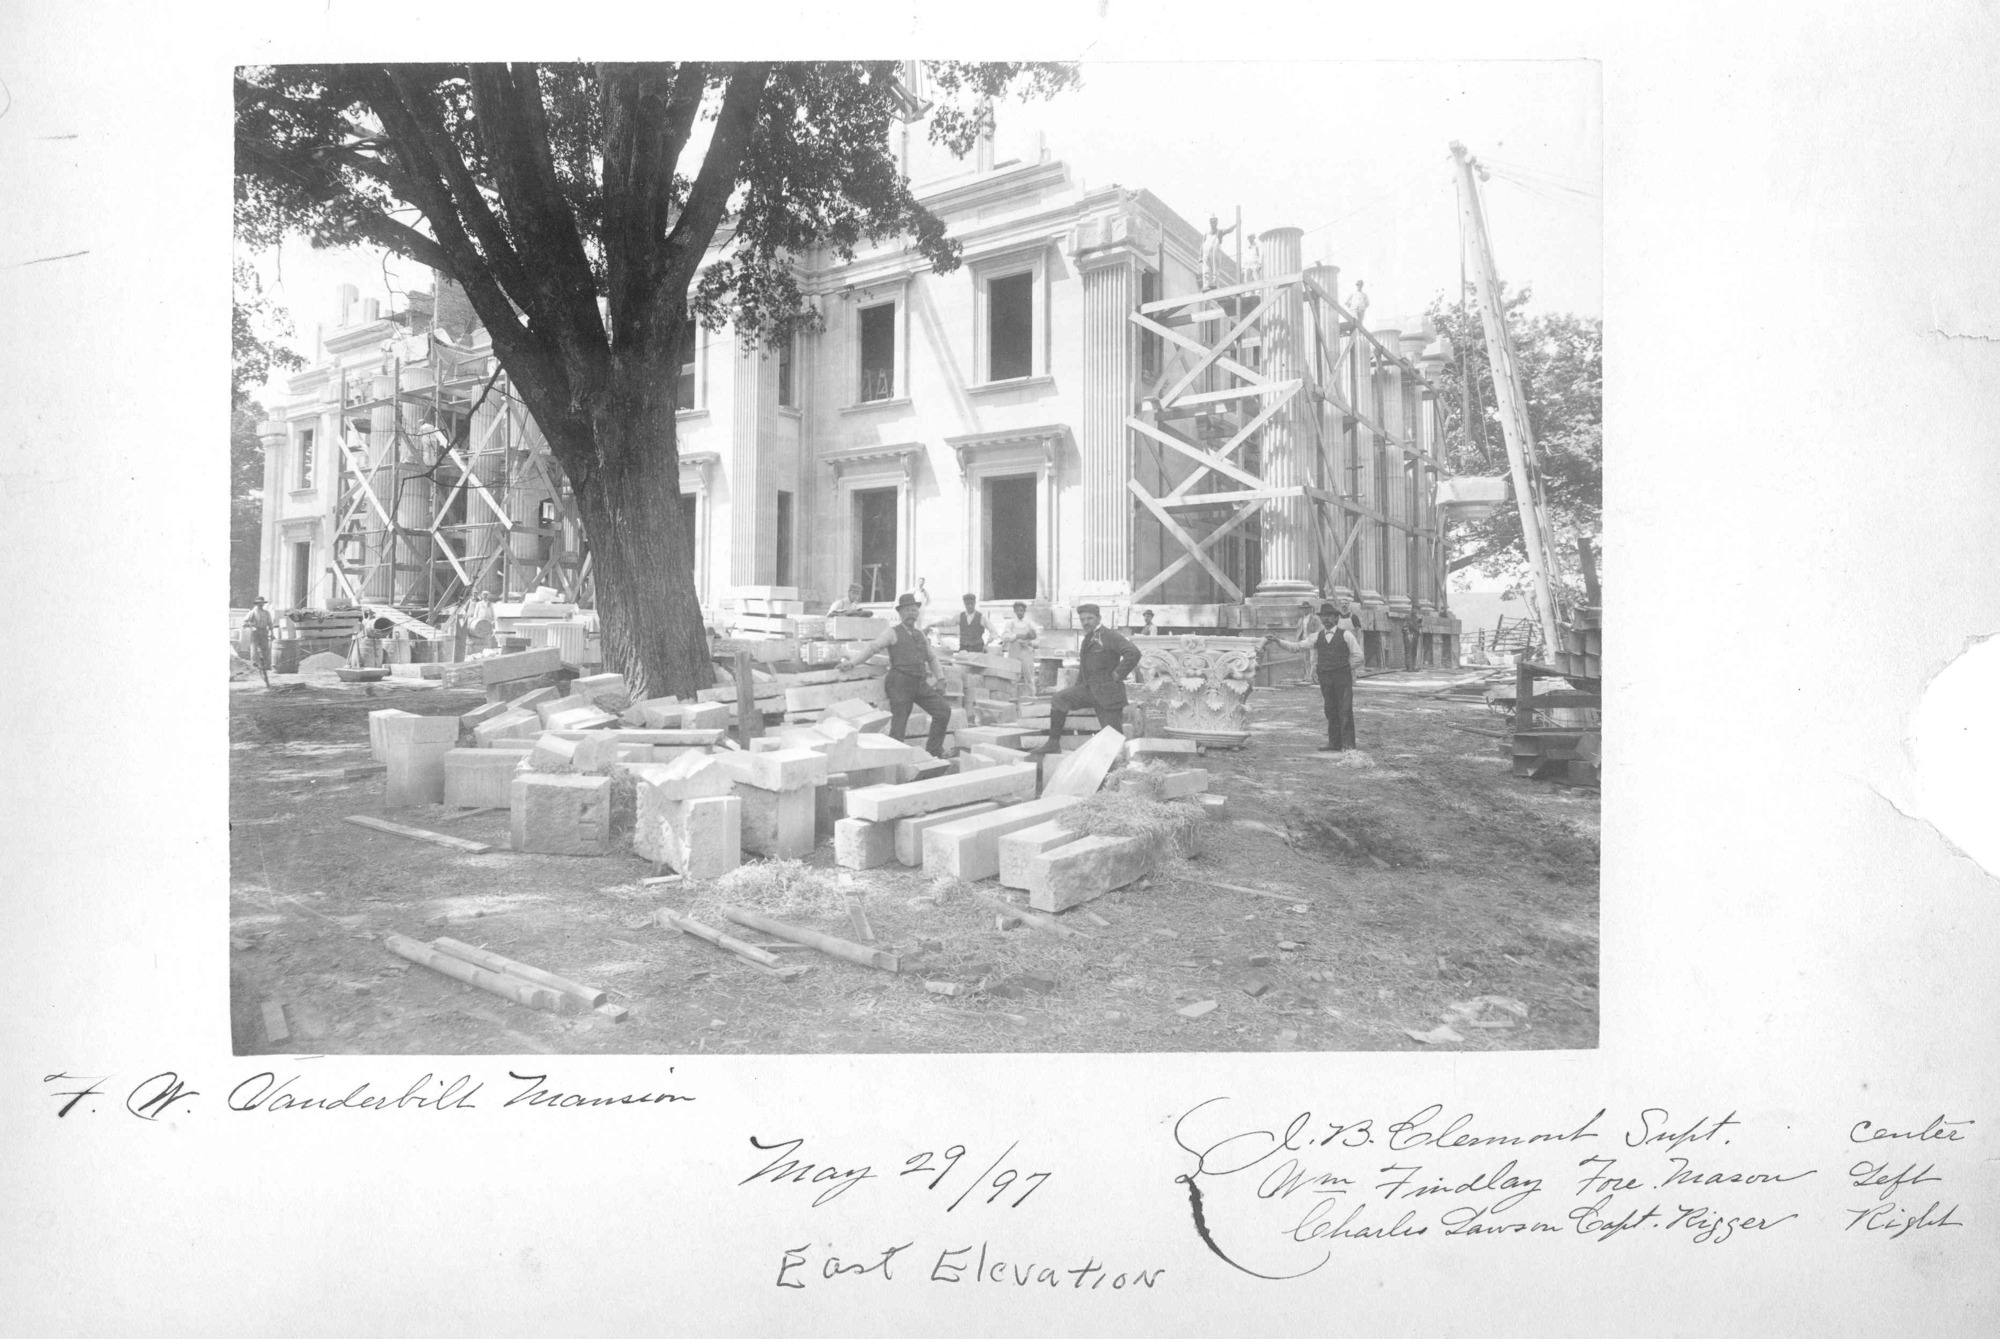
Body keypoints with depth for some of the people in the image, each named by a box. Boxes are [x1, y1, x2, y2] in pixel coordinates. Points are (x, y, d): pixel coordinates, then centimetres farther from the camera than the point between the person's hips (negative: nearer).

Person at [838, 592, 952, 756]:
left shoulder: (921, 636, 18)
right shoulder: (893, 633, 1)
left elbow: (931, 657, 29)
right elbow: (872, 648, -8)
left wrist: (940, 679, 24)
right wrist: (852, 662, -18)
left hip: (921, 684, 6)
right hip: (900, 683, -6)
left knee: (943, 710, 0)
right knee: (899, 723, -6)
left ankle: (934, 751, 10)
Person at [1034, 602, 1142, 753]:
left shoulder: (1110, 636, -9)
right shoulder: (1087, 640, 17)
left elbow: (1133, 653, -22)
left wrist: (1119, 674, -19)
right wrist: (1077, 686, 16)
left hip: (1107, 692, -7)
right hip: (1088, 688, 7)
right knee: (1059, 700, -11)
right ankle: (1053, 744, -9)